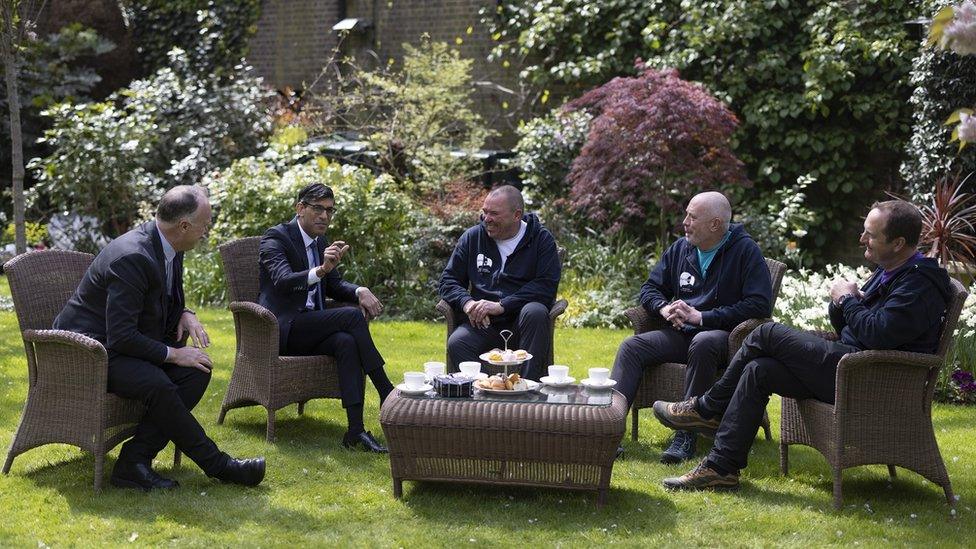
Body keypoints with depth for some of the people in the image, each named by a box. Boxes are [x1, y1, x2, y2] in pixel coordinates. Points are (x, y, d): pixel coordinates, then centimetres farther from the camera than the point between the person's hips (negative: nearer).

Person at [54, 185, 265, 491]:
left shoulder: (169, 248, 1)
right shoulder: (131, 257, -27)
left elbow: (168, 301, 20)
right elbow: (120, 337, -28)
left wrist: (185, 314, -3)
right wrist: (173, 354, -21)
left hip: (127, 342, 10)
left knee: (197, 371, -11)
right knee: (157, 384, -32)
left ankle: (134, 461, -14)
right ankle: (217, 464, -17)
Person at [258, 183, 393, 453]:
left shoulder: (321, 242, 16)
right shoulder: (275, 237, -7)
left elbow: (334, 286, 19)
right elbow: (283, 280, -25)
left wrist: (360, 291, -4)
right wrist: (321, 270, -44)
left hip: (310, 327, 6)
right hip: (282, 328, -6)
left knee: (347, 342, -28)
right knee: (352, 316, -25)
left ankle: (355, 429, -34)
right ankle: (387, 394, -21)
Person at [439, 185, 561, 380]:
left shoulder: (541, 238, 3)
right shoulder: (473, 236, 13)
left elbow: (547, 285, -9)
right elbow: (448, 280, 14)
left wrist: (501, 305, -17)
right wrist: (467, 303, -9)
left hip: (522, 322, -1)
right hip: (483, 324, 2)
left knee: (535, 312, -36)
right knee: (456, 344, -30)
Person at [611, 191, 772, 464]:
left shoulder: (746, 250, -6)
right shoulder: (680, 248, 12)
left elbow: (760, 305, -16)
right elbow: (650, 288, 19)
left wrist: (701, 317, -17)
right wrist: (665, 308, -7)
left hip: (726, 336, -6)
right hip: (681, 334, 6)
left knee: (703, 343, -39)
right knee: (631, 346, -16)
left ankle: (687, 433, -35)